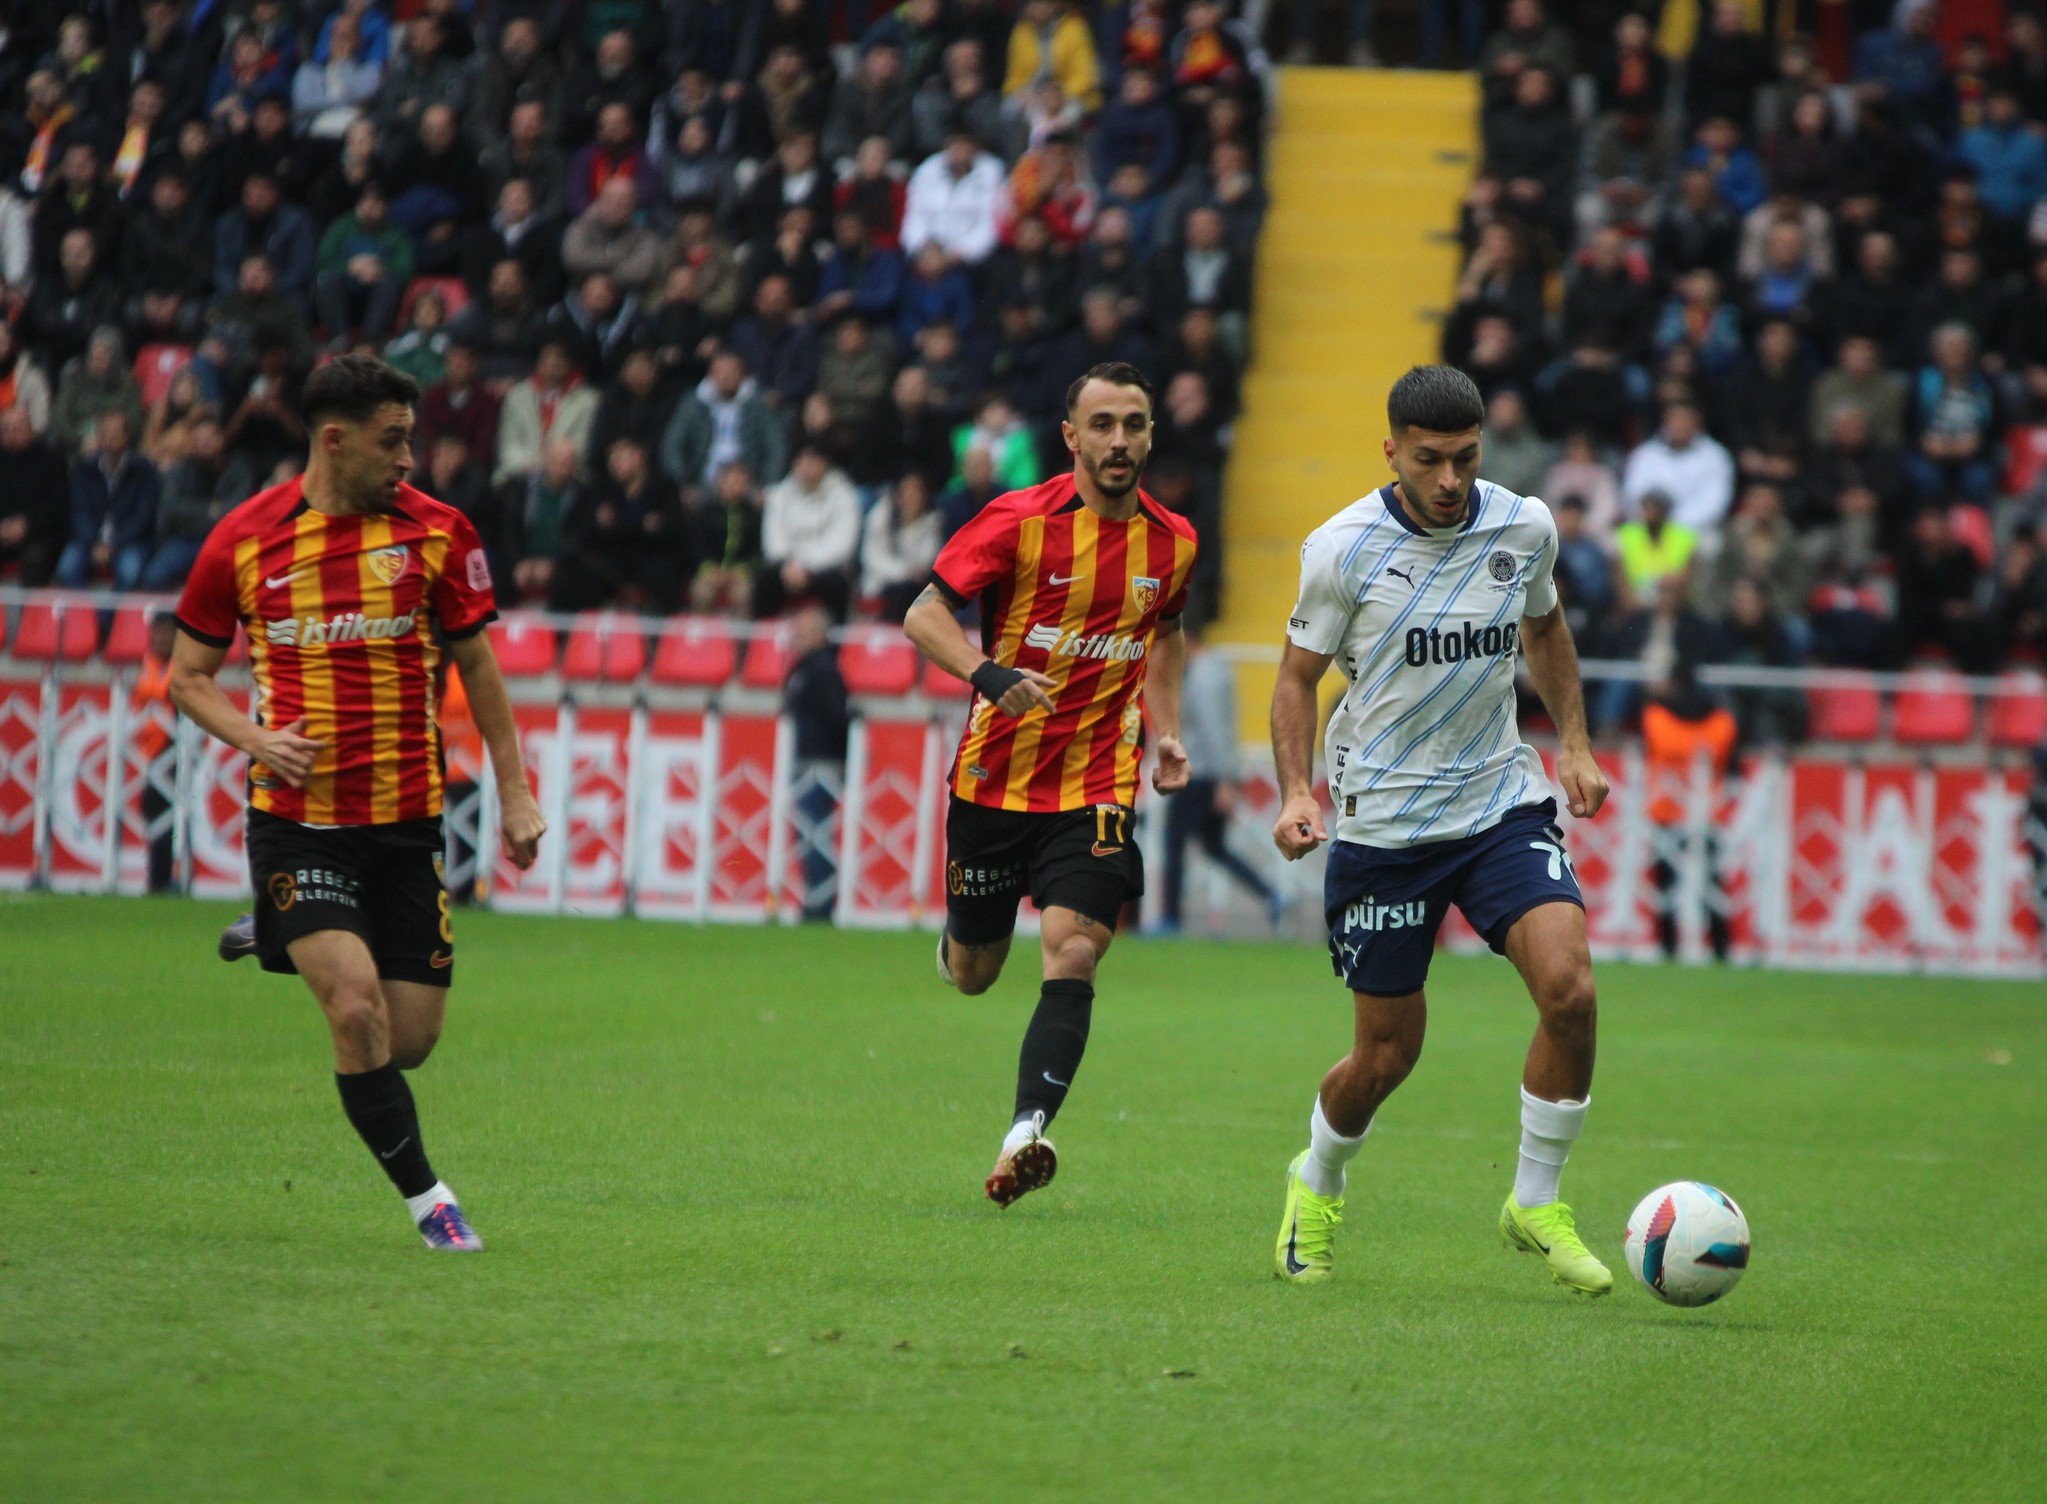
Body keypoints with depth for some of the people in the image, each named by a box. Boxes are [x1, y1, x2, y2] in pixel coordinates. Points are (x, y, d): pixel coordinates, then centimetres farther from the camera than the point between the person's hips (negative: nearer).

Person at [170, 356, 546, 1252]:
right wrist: (256, 740, -12)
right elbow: (188, 676, 7)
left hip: (406, 821, 2)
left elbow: (477, 665, 10)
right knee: (356, 1010, -19)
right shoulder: (244, 540, -3)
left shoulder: (436, 533, -1)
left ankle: (281, 940, 32)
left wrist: (514, 794, 6)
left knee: (409, 1042, 3)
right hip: (298, 818, -2)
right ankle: (425, 1197, -1)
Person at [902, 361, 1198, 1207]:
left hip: (1097, 789, 1)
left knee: (1072, 955, -19)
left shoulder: (1172, 542, 4)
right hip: (994, 779, -1)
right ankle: (959, 934, 50)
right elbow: (925, 615, -9)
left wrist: (1167, 733, 11)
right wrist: (989, 675, -27)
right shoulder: (1021, 520, -9)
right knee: (972, 976, 12)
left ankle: (1026, 1132, -26)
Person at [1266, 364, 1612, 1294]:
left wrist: (1575, 746, 11)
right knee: (1388, 1054, 3)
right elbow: (1300, 674, 1)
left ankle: (1535, 1203, -1)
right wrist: (1296, 790, -13)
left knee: (1569, 988, -20)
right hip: (1382, 823, -2)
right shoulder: (1342, 549, -11)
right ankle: (1317, 1185, 36)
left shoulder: (1525, 528, -1)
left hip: (1503, 802, 2)